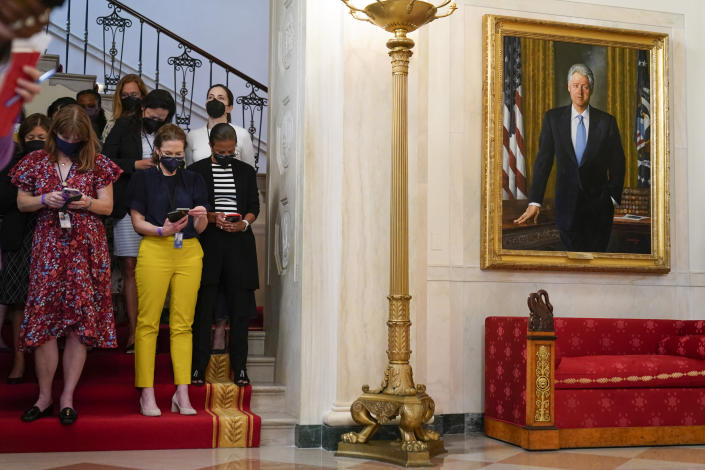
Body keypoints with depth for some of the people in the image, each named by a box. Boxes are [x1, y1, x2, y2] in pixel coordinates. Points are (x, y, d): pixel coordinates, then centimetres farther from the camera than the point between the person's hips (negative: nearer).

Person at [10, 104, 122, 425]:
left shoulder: (97, 164, 5)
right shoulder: (36, 161, 7)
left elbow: (108, 206, 6)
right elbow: (21, 203, 10)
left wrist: (87, 202, -15)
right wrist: (44, 200, -10)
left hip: (86, 250, 0)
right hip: (48, 250, 1)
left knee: (80, 321, -1)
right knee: (43, 319, -2)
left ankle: (67, 396, 9)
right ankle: (44, 396, 12)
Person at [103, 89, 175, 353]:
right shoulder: (124, 127, 7)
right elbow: (105, 160, 1)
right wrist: (135, 165, -10)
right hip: (129, 207, 0)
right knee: (130, 269, 1)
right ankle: (133, 332, 6)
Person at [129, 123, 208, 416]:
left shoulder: (194, 180, 14)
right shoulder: (143, 179, 7)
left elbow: (200, 228, 12)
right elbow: (138, 222, 2)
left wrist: (201, 216, -10)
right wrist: (162, 230, -15)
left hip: (189, 253, 3)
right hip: (154, 252, -2)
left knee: (183, 324, 2)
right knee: (148, 323, -4)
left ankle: (182, 394, 5)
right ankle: (147, 394, 3)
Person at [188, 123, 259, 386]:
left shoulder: (246, 172, 14)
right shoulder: (196, 171, 7)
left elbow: (254, 206, 11)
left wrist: (244, 223, -9)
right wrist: (212, 217, -14)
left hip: (239, 246, 2)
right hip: (207, 245, -2)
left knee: (240, 308, 1)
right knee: (203, 307, 0)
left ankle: (239, 367, 9)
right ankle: (198, 367, 8)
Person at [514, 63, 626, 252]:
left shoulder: (606, 121, 2)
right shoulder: (553, 118, 2)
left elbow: (617, 163, 6)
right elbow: (543, 160, -2)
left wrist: (614, 197, -2)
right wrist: (535, 201, -8)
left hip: (599, 203, 0)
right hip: (567, 202, 0)